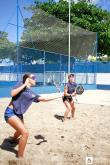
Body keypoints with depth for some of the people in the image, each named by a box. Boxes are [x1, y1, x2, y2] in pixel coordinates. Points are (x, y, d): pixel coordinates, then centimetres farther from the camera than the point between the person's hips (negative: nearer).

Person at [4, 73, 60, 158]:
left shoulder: (32, 94, 8)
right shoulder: (21, 84, -6)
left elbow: (44, 99, 5)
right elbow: (12, 93, -22)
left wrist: (58, 96, 5)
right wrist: (24, 85, -18)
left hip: (19, 114, 8)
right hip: (10, 113, -8)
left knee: (20, 131, 32)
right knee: (25, 133, -20)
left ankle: (13, 140, 68)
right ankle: (20, 157, -5)